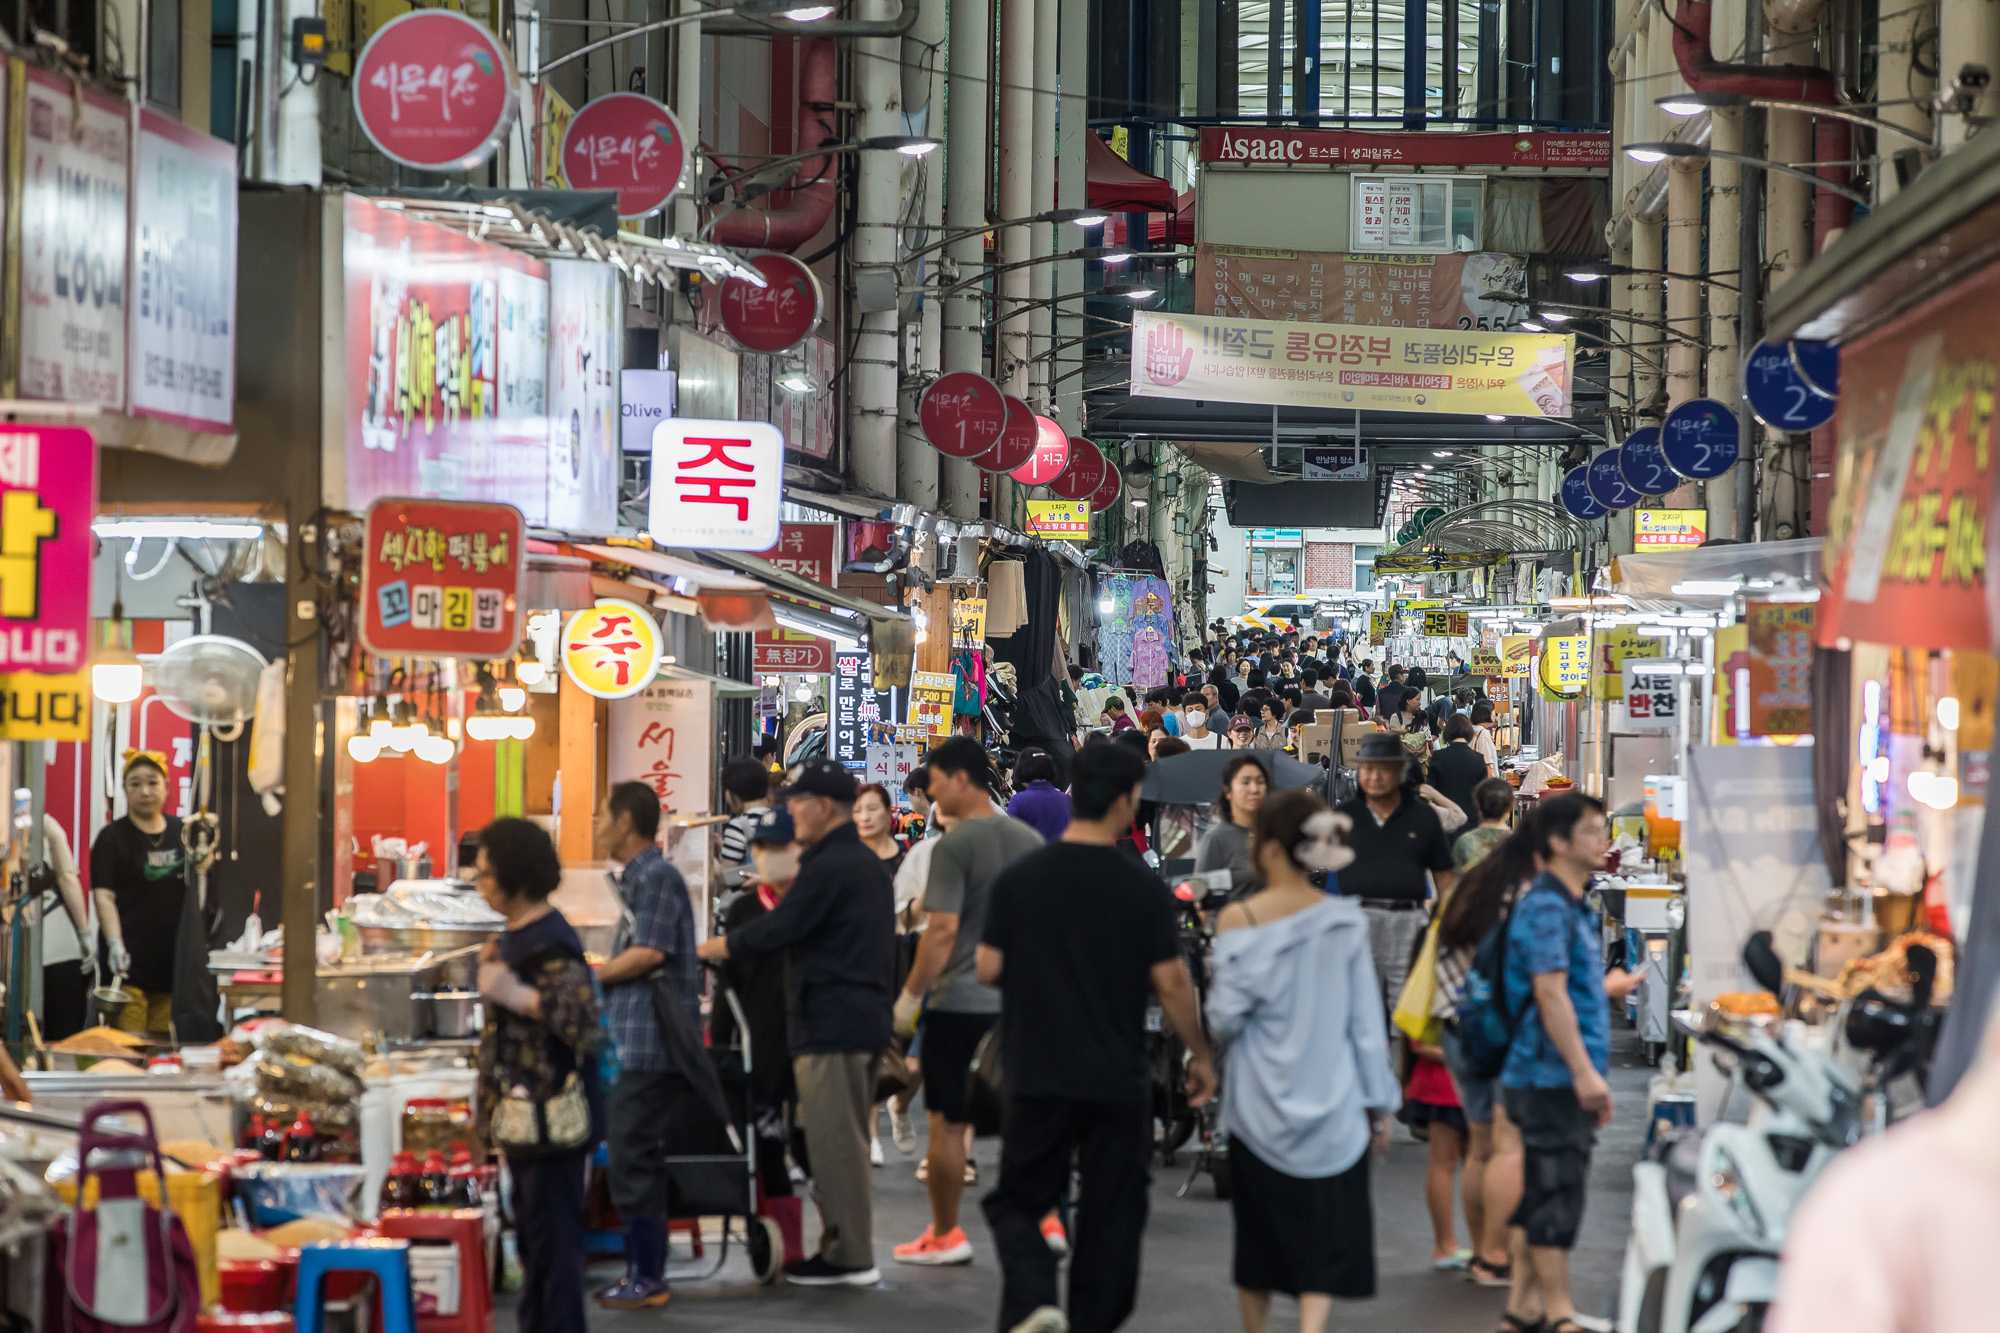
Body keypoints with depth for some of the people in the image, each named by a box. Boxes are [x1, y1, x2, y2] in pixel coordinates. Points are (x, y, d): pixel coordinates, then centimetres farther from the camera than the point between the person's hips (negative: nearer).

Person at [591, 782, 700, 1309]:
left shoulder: (657, 877, -12)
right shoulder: (637, 878, 19)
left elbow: (649, 952, -20)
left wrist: (590, 978, -11)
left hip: (649, 1046, -10)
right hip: (629, 1045, 10)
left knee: (636, 1164, -7)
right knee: (628, 1162, 13)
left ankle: (648, 1280, -3)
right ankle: (639, 1271, 19)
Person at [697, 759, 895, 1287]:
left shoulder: (829, 867, -14)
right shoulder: (868, 863, 18)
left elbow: (777, 931, -16)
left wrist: (702, 949, -7)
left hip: (830, 1023, -10)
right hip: (866, 1018, 10)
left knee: (834, 1143, -7)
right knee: (847, 1140, 14)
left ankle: (849, 1257, -6)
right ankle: (847, 1247, 18)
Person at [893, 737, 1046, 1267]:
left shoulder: (954, 847, -14)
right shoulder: (1030, 840, 7)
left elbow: (943, 929, -20)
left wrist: (909, 995, -12)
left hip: (958, 1003, -6)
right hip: (1019, 1000, 6)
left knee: (947, 1123, 4)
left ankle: (944, 1236, 10)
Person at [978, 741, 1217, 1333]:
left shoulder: (1019, 879, -4)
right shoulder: (1144, 889, -8)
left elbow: (988, 968, -2)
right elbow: (1172, 983, -7)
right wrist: (1201, 1055, 6)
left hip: (1038, 1077, 1)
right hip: (1118, 1081, -1)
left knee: (1018, 1201, 10)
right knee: (1111, 1214, 11)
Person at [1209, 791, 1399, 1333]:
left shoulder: (1239, 920, -10)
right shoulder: (1344, 921, -3)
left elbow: (1225, 1017, -11)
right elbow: (1367, 1019, 0)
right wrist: (1379, 1104, 8)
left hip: (1260, 1104, 0)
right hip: (1332, 1104, 1)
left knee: (1259, 1232, 16)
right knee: (1327, 1236, 4)